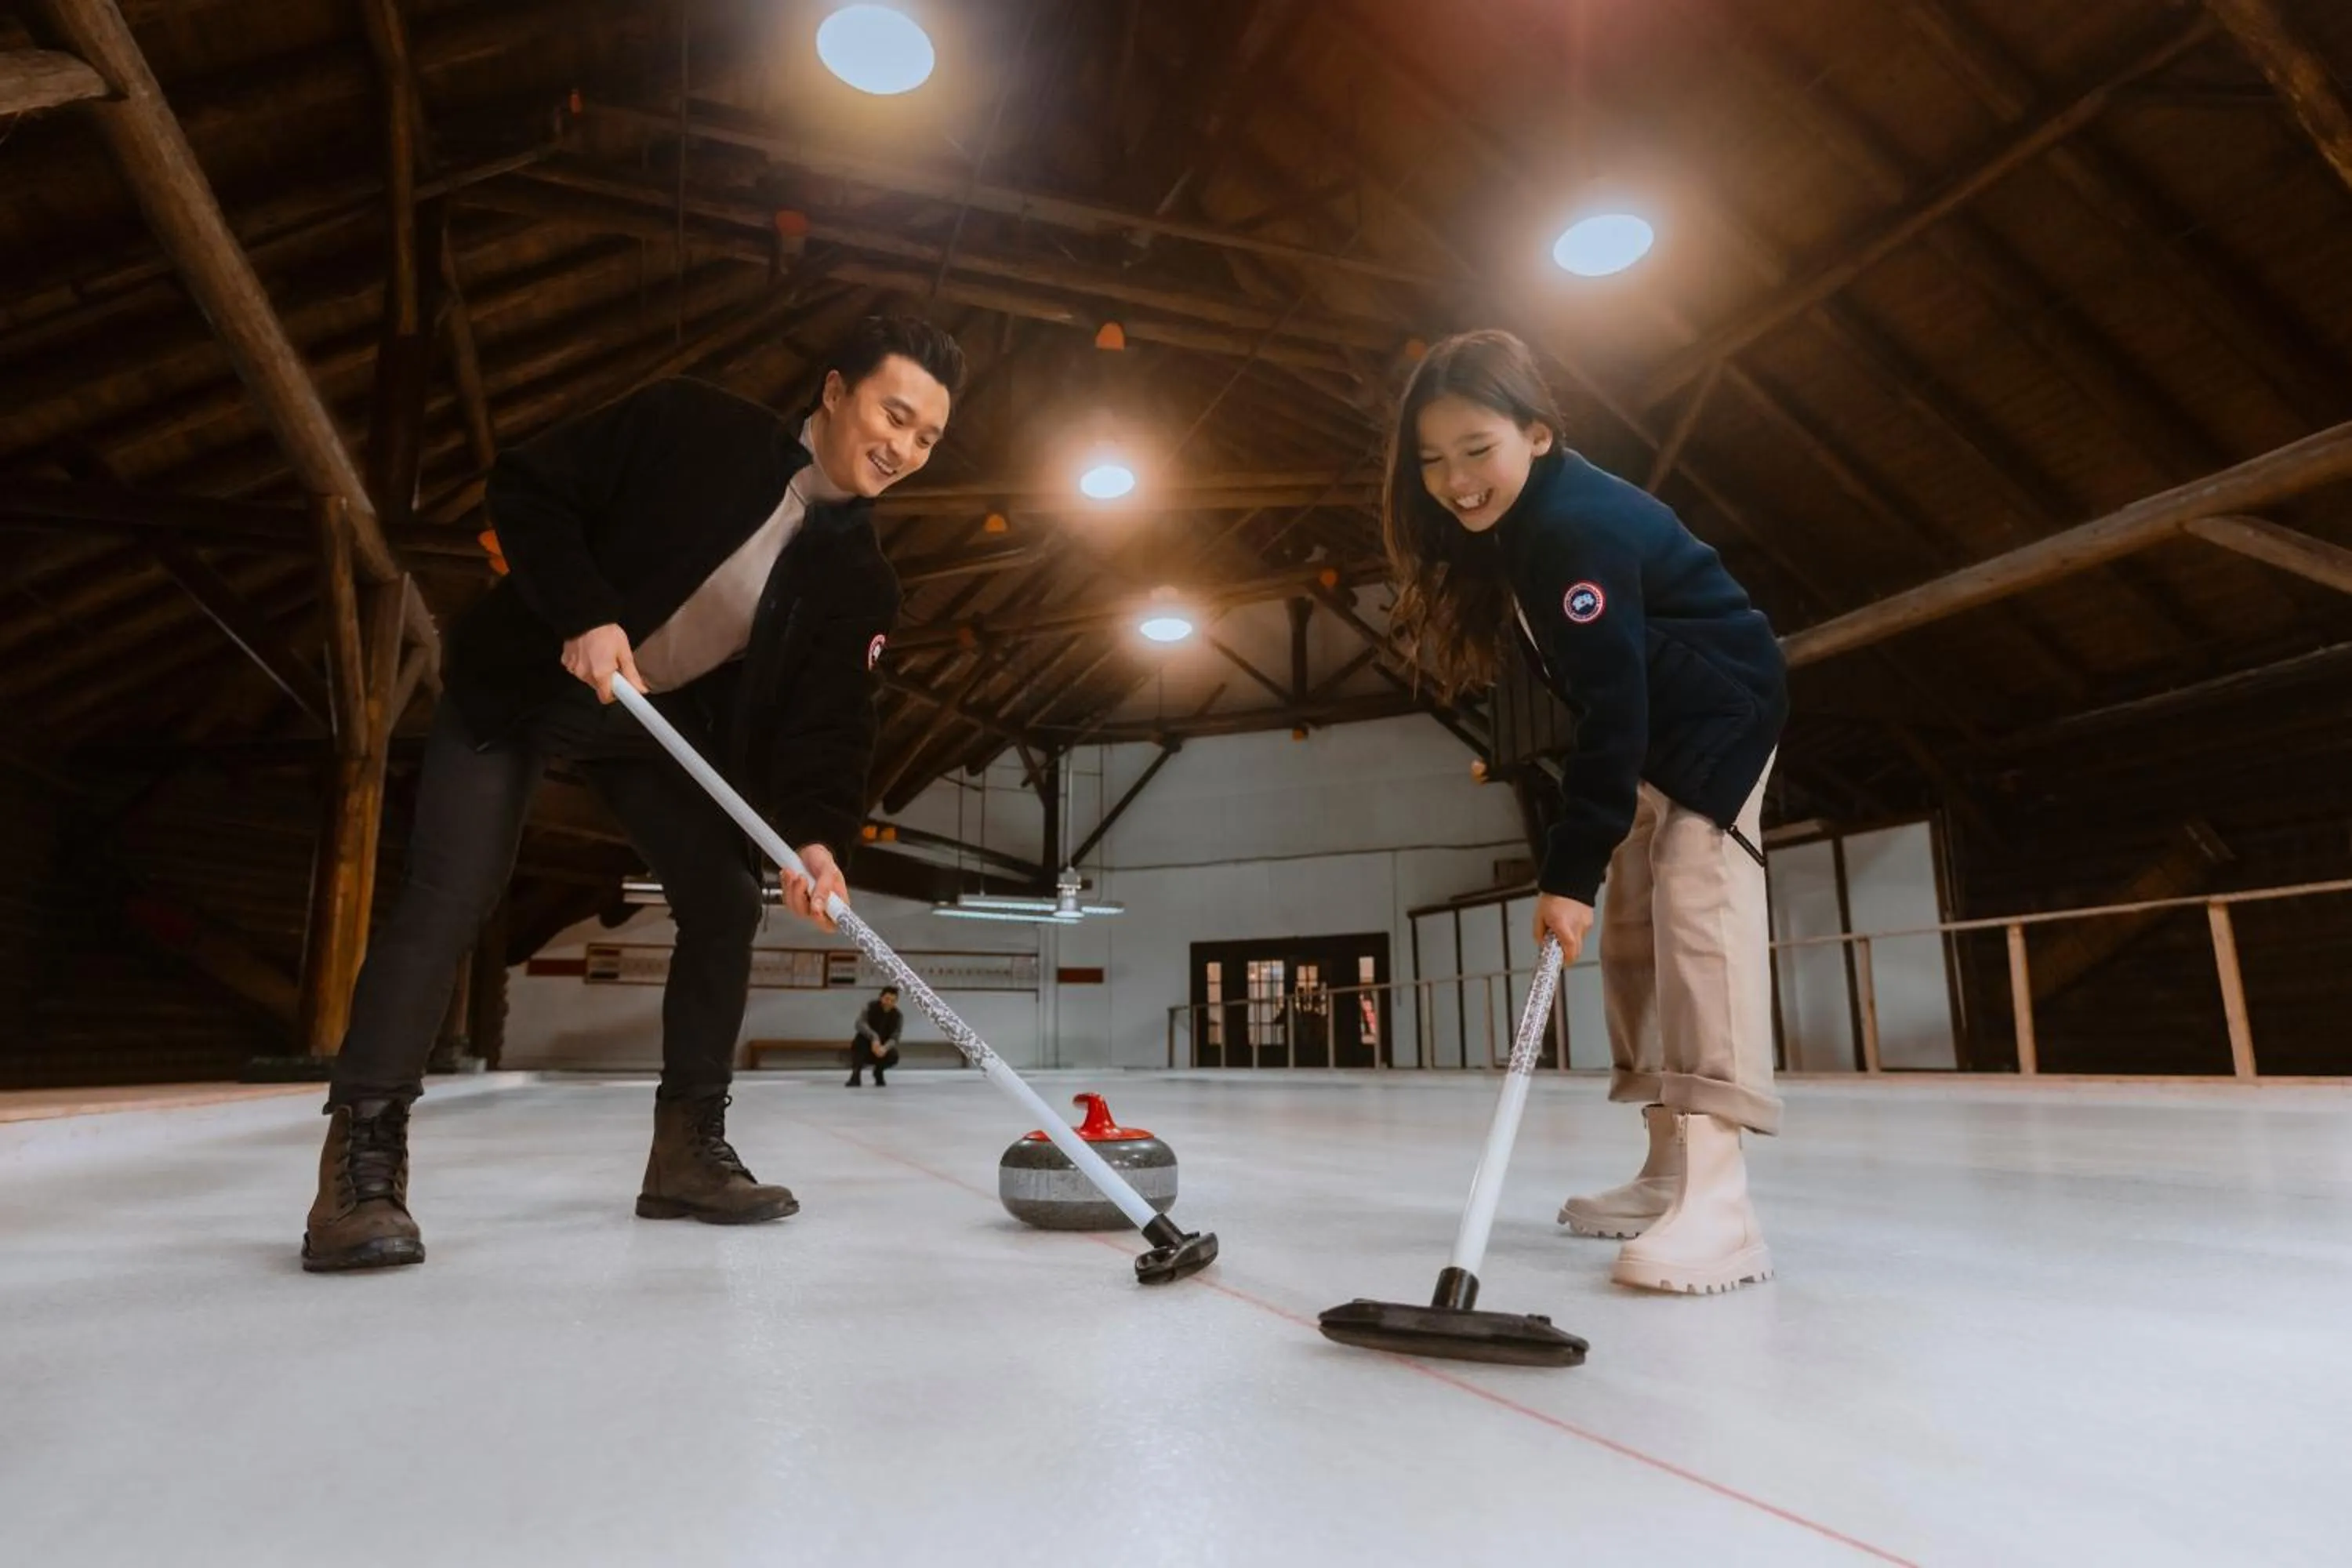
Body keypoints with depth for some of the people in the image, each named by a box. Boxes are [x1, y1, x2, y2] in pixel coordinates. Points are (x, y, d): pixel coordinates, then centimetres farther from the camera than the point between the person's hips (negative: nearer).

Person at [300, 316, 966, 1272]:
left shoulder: (860, 582, -9)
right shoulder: (689, 427, -18)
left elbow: (825, 723, -14)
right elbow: (528, 488, -14)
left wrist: (815, 834, -32)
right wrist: (584, 615, -27)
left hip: (664, 717, 4)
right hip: (523, 682, -4)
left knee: (726, 897, -5)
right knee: (452, 894, -15)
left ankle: (688, 1148, 5)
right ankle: (362, 1161, -8)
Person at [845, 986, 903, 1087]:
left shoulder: (898, 1016, -11)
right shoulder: (871, 1006, -16)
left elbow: (894, 1038, -22)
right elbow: (860, 1023, -33)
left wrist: (885, 1048, -45)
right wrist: (874, 1037, -50)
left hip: (883, 1047, 1)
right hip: (865, 1049, -1)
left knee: (893, 1056, -30)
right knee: (860, 1038, -32)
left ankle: (878, 1072, 3)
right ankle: (856, 1074, -25)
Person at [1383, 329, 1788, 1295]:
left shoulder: (1579, 526, -29)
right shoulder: (1504, 525, 0)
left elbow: (1611, 708, -33)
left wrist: (1572, 868, -34)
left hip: (1719, 715, -9)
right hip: (1655, 735, 10)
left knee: (1698, 905, -24)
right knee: (1632, 932, 6)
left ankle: (1716, 1196, -29)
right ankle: (1670, 1170, 12)